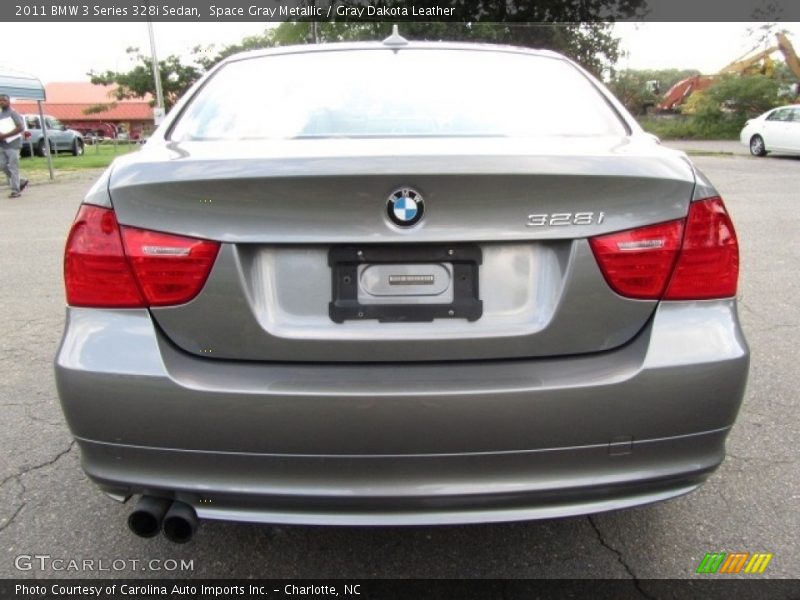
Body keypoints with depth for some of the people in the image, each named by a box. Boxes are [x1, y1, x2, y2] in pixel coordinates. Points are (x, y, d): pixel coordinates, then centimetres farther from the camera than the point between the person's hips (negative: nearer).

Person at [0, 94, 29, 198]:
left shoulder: (13, 113, -6)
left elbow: (21, 127, -15)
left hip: (13, 144, -8)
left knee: (13, 167, -6)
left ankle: (15, 190, -2)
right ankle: (21, 181, 21)